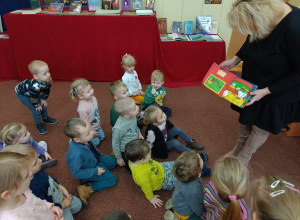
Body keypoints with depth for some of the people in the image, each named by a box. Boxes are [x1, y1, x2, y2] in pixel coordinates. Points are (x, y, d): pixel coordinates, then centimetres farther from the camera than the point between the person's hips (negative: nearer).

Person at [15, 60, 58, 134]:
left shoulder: (49, 80, -28)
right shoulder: (35, 85, -47)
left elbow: (46, 91, -7)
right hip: (21, 93, -6)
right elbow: (33, 97, -29)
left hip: (32, 92, 7)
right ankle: (39, 125, 17)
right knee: (36, 110, -6)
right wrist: (37, 105, -13)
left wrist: (44, 100, 1)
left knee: (43, 104, 14)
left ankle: (46, 118, 40)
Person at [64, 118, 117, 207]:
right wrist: (95, 171, -23)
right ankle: (86, 189, -3)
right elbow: (76, 173, -28)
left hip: (94, 159, 8)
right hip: (89, 169, -7)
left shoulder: (83, 140, -23)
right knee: (112, 179, -4)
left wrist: (98, 155, 10)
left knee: (113, 162, 19)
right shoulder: (77, 154, -43)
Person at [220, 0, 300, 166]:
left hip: (277, 94, -6)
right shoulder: (259, 15, -15)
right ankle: (236, 152, 44)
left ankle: (241, 160, 37)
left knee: (261, 128, 13)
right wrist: (234, 61, -4)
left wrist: (266, 91, -24)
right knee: (246, 122, 21)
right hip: (252, 84, 6)